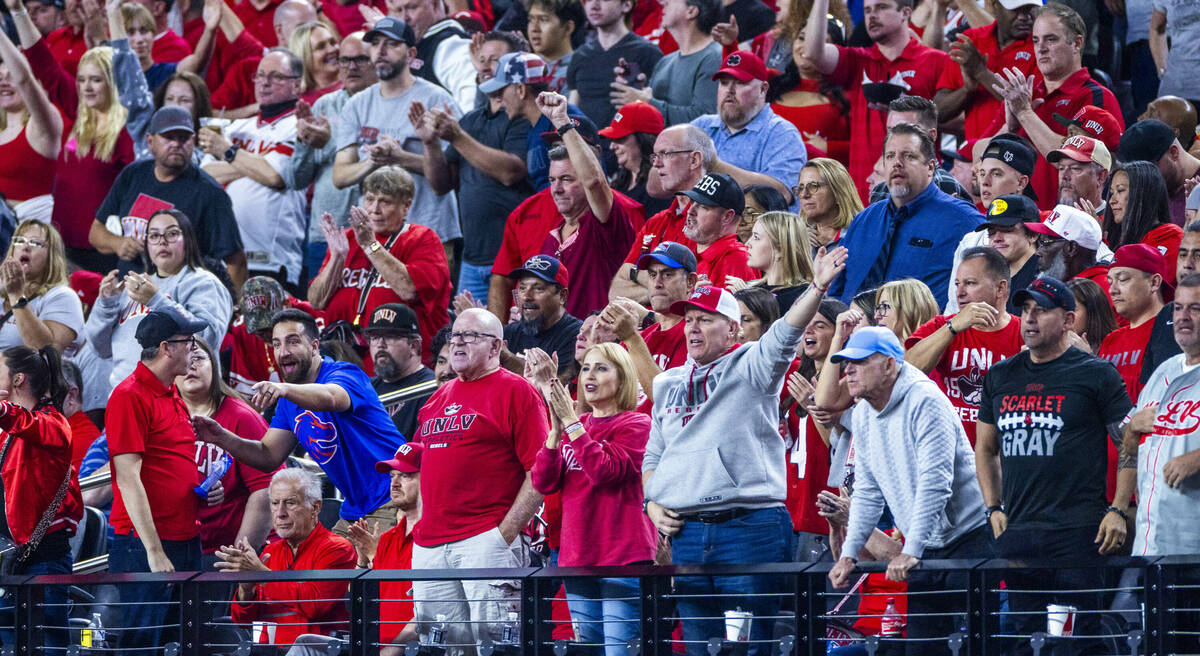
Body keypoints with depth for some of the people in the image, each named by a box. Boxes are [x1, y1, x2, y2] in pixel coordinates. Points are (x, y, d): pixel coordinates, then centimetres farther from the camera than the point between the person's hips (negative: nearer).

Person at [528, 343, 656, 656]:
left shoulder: (636, 425, -2)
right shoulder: (574, 427, 16)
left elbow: (603, 471, -18)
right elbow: (542, 482, 5)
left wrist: (570, 422, -15)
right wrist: (557, 428, -7)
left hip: (623, 556, -6)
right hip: (577, 558, 7)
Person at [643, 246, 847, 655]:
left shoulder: (750, 368, 3)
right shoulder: (669, 384, 19)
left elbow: (784, 337, -16)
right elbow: (653, 455, 25)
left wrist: (817, 288, -32)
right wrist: (652, 503, 8)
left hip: (750, 527, -5)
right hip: (684, 531, 5)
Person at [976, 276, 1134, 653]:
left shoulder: (1096, 374, 0)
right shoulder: (1001, 377, 14)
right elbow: (985, 448, 24)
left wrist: (1118, 511, -9)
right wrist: (994, 509, 13)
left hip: (1079, 532, -5)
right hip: (1015, 532, 5)